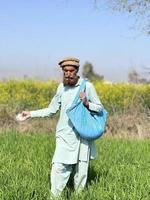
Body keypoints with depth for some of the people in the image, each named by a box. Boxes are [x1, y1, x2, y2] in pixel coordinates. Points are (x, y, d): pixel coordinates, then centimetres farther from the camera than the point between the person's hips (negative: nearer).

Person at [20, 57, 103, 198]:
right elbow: (52, 110, 11)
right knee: (58, 167, -9)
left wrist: (87, 104, -16)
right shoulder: (61, 87, 5)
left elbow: (99, 108, 3)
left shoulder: (87, 86, -3)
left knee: (81, 170, 6)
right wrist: (31, 114, 3)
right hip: (65, 135, 1)